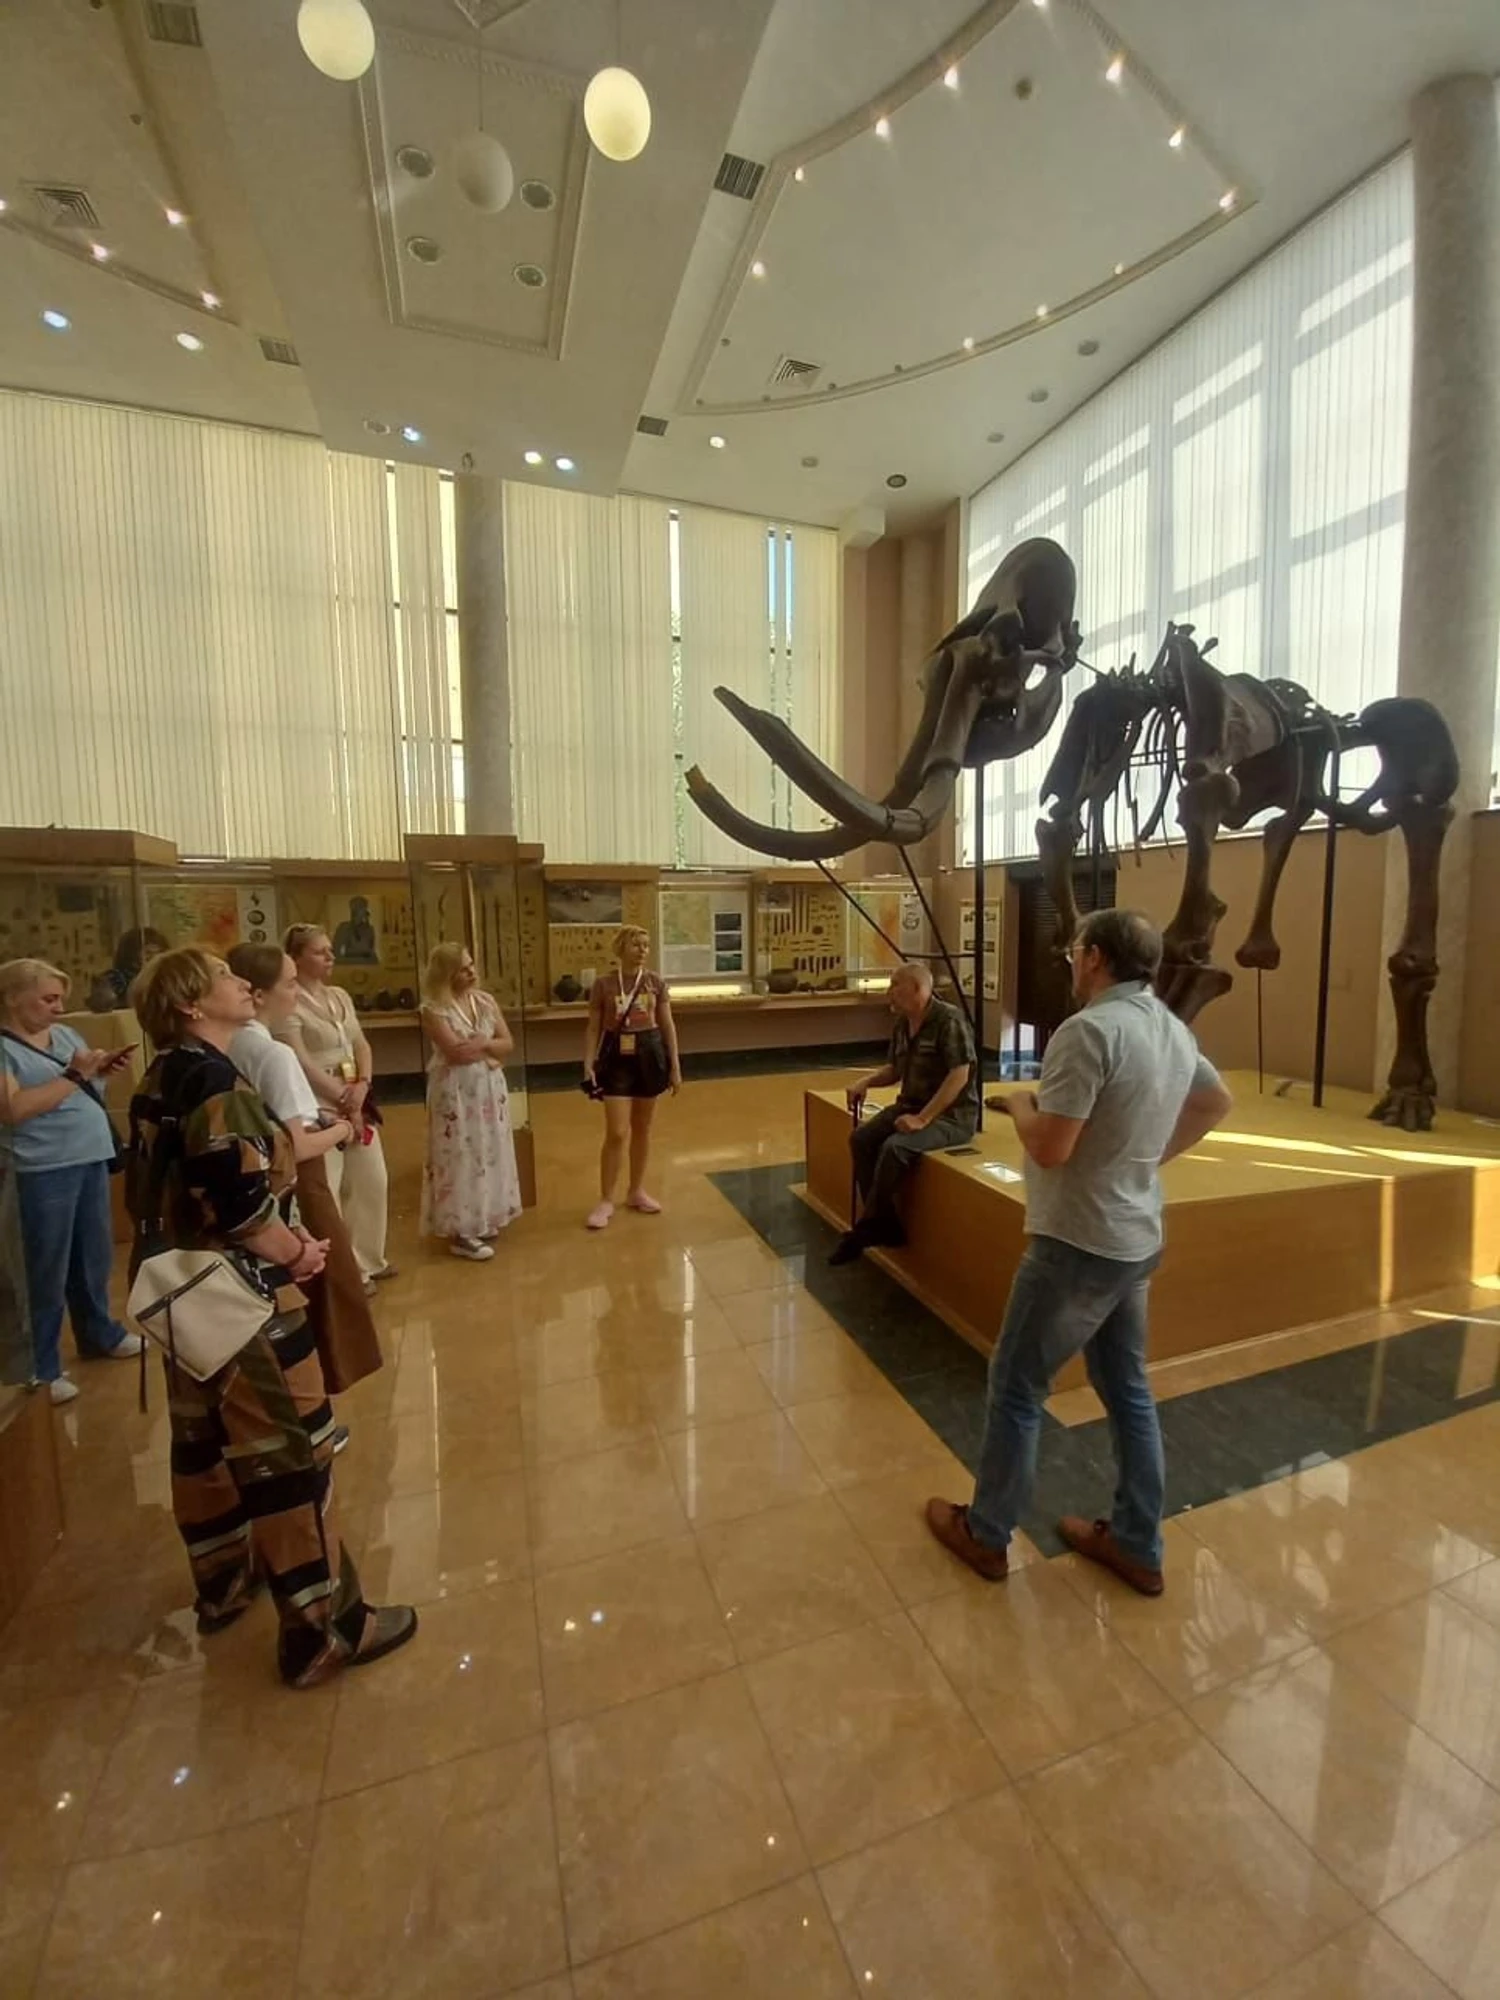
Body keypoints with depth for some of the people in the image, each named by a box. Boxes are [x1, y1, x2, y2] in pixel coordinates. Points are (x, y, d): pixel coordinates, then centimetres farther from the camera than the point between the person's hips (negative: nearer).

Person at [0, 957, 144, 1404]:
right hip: (42, 1169, -7)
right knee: (46, 1270, 4)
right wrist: (75, 1074, -21)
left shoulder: (65, 1034, 10)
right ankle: (40, 1368, 19)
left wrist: (103, 1069, -3)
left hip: (92, 1157, 7)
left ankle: (99, 1332, 38)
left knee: (95, 1256, 20)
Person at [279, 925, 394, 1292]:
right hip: (318, 1106, -8)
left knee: (372, 1181, 14)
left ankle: (367, 1259, 31)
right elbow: (301, 1062, -16)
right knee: (324, 1190, -2)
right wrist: (342, 1097, -14)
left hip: (356, 1101, 8)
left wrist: (362, 1086, -6)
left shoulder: (340, 996, 12)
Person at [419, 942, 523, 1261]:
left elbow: (507, 1043, 4)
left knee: (490, 1154, 12)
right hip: (456, 1091, -6)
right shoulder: (434, 1008, -11)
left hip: (490, 1088, 6)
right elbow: (455, 1052, -19)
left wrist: (481, 1043, -13)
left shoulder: (485, 1001, 7)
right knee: (460, 1158, -1)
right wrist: (489, 1047, -7)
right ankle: (459, 1232, 8)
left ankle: (484, 1220, 27)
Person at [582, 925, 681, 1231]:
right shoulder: (603, 983, -5)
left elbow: (668, 1026, 4)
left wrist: (675, 1067, 2)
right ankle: (606, 1200, 10)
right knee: (617, 1133, -5)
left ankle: (636, 1190, 29)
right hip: (617, 1058, -2)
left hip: (650, 1056, 3)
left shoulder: (656, 982, 1)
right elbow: (593, 1028, -2)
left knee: (642, 1130, 12)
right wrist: (588, 1066, -11)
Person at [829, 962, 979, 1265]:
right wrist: (866, 1081, -3)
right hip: (910, 1104, 8)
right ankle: (886, 1224, -4)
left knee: (895, 1147, -30)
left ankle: (865, 1229, -12)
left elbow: (959, 1076, -24)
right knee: (860, 1138, -12)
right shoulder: (902, 1024, 7)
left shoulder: (948, 1021, -18)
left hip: (952, 1114, -8)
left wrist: (923, 1119, -27)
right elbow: (894, 1069, 18)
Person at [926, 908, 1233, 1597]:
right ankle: (1137, 1547, 36)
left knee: (1015, 1389, 9)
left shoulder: (1089, 1030, -24)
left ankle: (985, 1533, 27)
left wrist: (1020, 1102, -7)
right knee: (1128, 1390, 21)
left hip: (1077, 1244, -8)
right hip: (1136, 1241, 9)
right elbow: (1216, 1102, 22)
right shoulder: (1174, 1030, 5)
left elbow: (1049, 1148, -26)